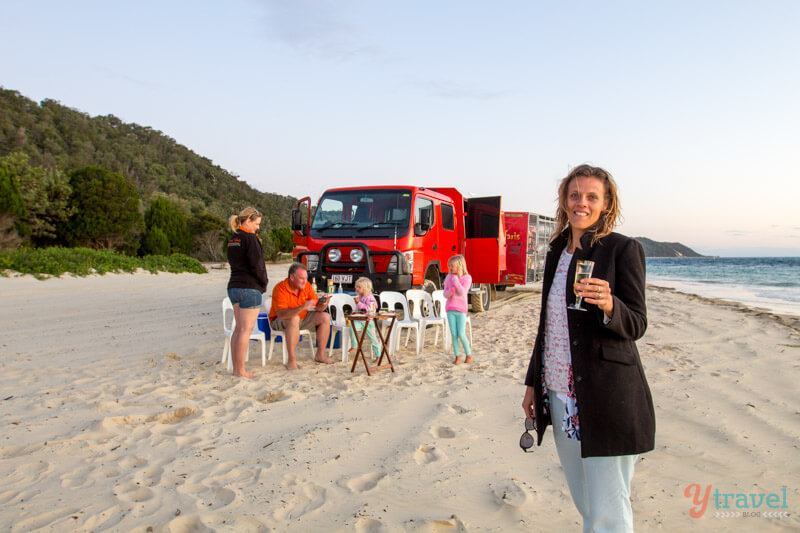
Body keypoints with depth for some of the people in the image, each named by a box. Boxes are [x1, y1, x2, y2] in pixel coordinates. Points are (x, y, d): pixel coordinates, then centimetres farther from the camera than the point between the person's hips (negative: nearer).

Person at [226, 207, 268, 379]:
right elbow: (256, 265, -16)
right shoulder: (250, 238, -12)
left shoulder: (233, 239, 13)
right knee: (246, 329, -5)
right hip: (250, 288, -9)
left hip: (234, 286, 9)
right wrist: (264, 283, -1)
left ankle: (236, 367, 17)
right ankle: (240, 370, -2)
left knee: (238, 328, 13)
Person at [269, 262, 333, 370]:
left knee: (325, 317, -8)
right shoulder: (280, 288, -26)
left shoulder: (306, 285, -8)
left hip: (302, 318, 6)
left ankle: (320, 355, 0)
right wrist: (303, 307, -47)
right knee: (294, 319, -38)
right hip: (279, 321, -6)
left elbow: (316, 307, -7)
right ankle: (292, 361, -34)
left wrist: (322, 305, -31)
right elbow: (281, 314, -37)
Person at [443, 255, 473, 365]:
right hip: (450, 309, 4)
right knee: (454, 334, 2)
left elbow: (463, 293, -15)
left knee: (461, 334, -5)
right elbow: (446, 295, 4)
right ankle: (457, 356, 10)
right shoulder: (448, 277, 6)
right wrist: (450, 290, -17)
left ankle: (469, 354, 13)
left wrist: (456, 281, -18)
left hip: (461, 310, -4)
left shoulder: (467, 278, -5)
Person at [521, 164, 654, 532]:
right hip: (558, 393, 6)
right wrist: (533, 382, 16)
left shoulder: (624, 250, -7)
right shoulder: (558, 250, 12)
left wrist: (609, 305, -31)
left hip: (606, 398, -6)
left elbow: (636, 325, -10)